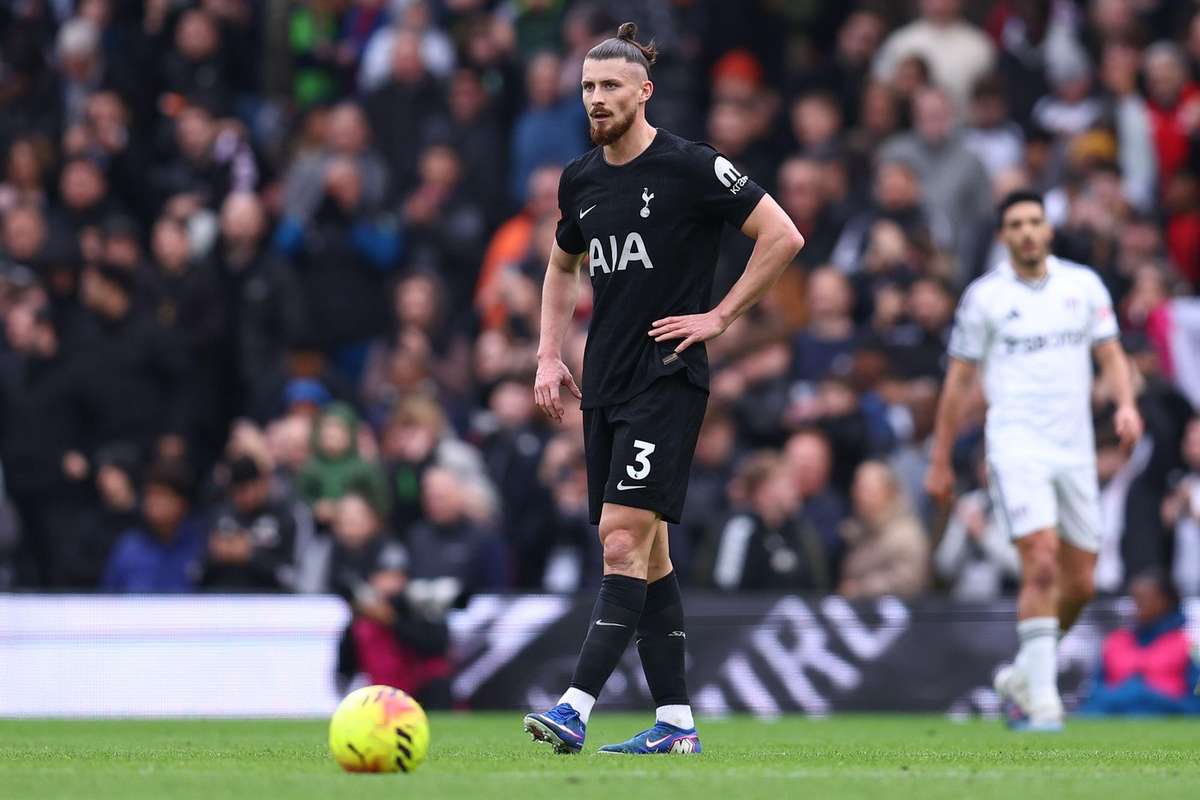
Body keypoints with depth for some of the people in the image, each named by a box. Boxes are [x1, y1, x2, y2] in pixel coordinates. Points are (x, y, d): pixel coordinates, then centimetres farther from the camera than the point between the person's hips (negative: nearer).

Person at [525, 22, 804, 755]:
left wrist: (721, 316, -9)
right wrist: (550, 355, 17)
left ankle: (577, 708, -23)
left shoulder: (692, 168, -9)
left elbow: (784, 236, -8)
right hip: (605, 386, 7)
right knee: (646, 552, 9)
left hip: (667, 379, -7)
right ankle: (676, 722, 13)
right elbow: (563, 265, 29)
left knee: (625, 539, -16)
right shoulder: (580, 180, 11)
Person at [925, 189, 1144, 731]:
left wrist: (1125, 404, -11)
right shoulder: (985, 295, 2)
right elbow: (959, 380, 6)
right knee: (1042, 566, -21)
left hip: (1075, 450, 4)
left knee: (1080, 584, 5)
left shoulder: (1083, 284, 9)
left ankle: (1022, 676, 27)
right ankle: (1042, 699, -17)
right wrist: (939, 461, 6)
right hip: (1016, 447, -4)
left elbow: (1110, 355, 10)